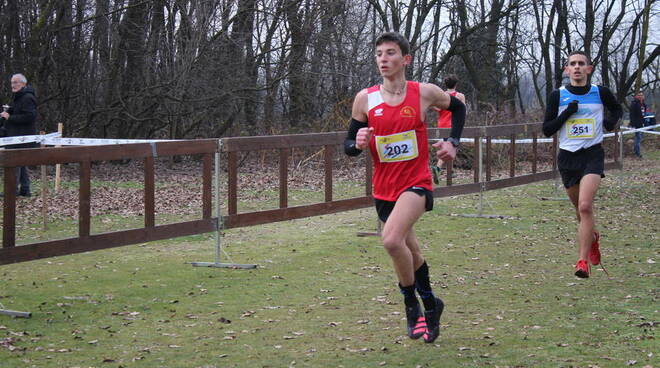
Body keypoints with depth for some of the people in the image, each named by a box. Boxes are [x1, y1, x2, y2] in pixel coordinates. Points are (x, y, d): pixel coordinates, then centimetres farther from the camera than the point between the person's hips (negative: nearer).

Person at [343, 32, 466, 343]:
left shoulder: (424, 93, -6)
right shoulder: (365, 99, -3)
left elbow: (458, 107, 14)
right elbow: (348, 145, 2)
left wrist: (452, 142, 2)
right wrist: (358, 144, -21)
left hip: (416, 183, -4)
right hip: (383, 188, 4)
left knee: (391, 239, -27)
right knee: (410, 251, 18)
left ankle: (412, 304, -7)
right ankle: (429, 306, 40)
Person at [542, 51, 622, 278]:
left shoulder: (600, 93, 2)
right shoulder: (558, 96, 1)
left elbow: (617, 109, 22)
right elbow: (547, 130, -1)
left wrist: (612, 120, 0)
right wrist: (567, 113, -14)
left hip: (592, 155, -2)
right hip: (567, 157, 2)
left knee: (585, 206, -20)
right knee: (581, 209, 14)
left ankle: (583, 260, -17)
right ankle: (593, 238, 47)